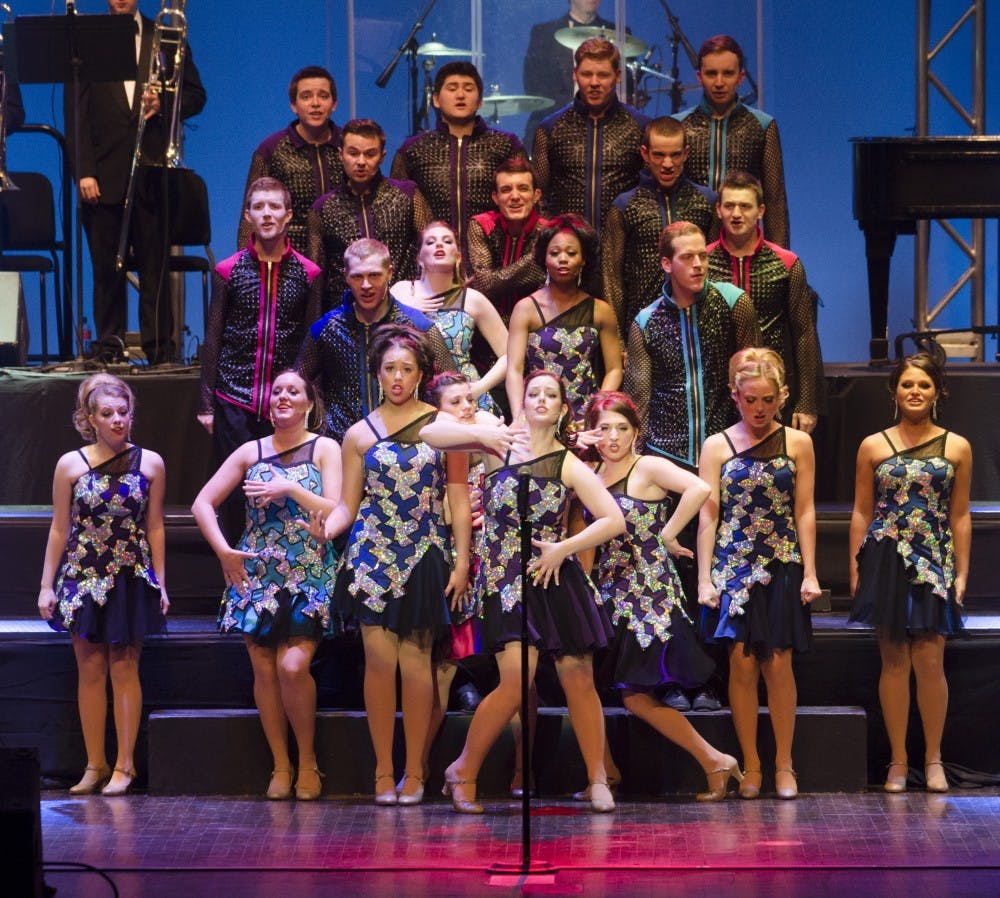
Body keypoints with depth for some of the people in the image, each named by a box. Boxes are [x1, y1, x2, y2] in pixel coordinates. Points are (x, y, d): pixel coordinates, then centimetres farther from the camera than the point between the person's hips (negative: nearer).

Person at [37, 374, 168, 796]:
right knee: (90, 671, 4)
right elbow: (59, 529, 4)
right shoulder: (71, 464, 0)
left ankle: (124, 766, 5)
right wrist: (47, 585, 3)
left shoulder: (149, 463, 1)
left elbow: (155, 528, 6)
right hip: (83, 576, 1)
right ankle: (95, 765, 11)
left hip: (132, 578, -1)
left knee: (125, 670, 1)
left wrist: (160, 583, 5)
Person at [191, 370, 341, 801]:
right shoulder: (251, 452, 10)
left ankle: (307, 761, -1)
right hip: (256, 573, 3)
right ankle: (280, 766, 8)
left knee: (292, 665, -18)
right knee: (264, 669, -2)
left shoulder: (324, 449, 4)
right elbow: (202, 504, 9)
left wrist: (290, 489, -15)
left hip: (308, 575, -3)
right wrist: (224, 551, -3)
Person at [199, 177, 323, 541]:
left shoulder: (307, 274, 4)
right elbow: (212, 339, 6)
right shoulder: (228, 272, 4)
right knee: (235, 492, 2)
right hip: (235, 400, 0)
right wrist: (206, 403, 3)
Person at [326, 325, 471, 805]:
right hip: (373, 554, 1)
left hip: (424, 558, 0)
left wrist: (462, 562, -1)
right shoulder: (360, 435, 7)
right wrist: (321, 530, -13)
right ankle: (383, 770, 2)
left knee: (415, 662, -1)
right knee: (379, 660, -6)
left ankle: (414, 771, 6)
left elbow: (459, 500, 5)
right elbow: (348, 505, 7)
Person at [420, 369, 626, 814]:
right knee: (516, 681, -15)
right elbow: (428, 433, -4)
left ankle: (598, 778, 16)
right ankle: (464, 771, 2)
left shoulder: (570, 466, 3)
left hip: (555, 577, 2)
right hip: (503, 577, -2)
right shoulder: (500, 444, 2)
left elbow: (614, 520, -1)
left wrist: (562, 548, -10)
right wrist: (481, 434, -17)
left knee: (579, 680, 2)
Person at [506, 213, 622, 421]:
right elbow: (514, 369, -3)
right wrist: (519, 418, -18)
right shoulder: (526, 309, 4)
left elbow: (614, 370, 9)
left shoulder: (600, 311, 10)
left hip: (588, 416, 1)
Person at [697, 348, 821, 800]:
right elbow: (707, 516, 2)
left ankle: (783, 765, 8)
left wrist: (810, 573, 0)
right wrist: (705, 578, -3)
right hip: (733, 566, 0)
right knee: (742, 664, -2)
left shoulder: (797, 443, 5)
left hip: (782, 567, 0)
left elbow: (804, 512, 5)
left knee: (778, 664, -2)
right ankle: (750, 766, 6)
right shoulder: (717, 446, 4)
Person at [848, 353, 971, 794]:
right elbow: (862, 512, 9)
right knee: (894, 661, 1)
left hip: (934, 563, 0)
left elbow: (960, 516, 9)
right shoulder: (873, 446, 6)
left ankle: (933, 759, 7)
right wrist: (855, 568, 4)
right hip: (886, 560, 0)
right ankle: (898, 762, 8)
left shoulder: (957, 448, 6)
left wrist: (961, 573, 5)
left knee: (930, 662, -5)